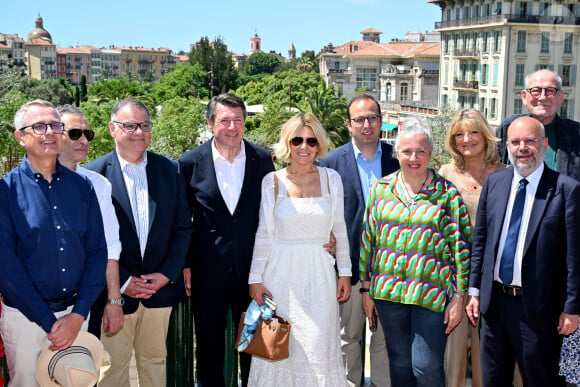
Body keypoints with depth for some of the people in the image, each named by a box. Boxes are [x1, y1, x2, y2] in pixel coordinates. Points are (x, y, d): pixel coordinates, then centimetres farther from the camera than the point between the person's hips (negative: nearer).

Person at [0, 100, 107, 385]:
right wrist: (49, 322, -13)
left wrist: (78, 314, -9)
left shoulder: (82, 186, 3)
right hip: (25, 317, -3)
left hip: (76, 314, 3)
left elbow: (97, 251, 1)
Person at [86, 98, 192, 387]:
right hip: (115, 289, -2)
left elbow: (183, 228, 4)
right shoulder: (94, 174, -7)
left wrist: (168, 274, -6)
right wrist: (123, 282, -12)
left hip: (161, 286, 3)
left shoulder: (170, 170, 2)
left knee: (155, 360, 16)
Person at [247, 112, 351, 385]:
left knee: (319, 349, 2)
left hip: (319, 274, 1)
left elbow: (339, 230, 8)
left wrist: (344, 272, 6)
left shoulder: (331, 179, 2)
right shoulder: (272, 181, -1)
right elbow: (264, 234, 2)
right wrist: (255, 279, 0)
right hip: (280, 273, 0)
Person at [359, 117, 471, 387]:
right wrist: (367, 288, 7)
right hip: (388, 293, 3)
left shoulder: (447, 193, -3)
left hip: (432, 294, -3)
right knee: (399, 364, 14)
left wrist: (458, 297, -5)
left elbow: (460, 246, -3)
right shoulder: (381, 189, 5)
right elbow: (367, 240, 8)